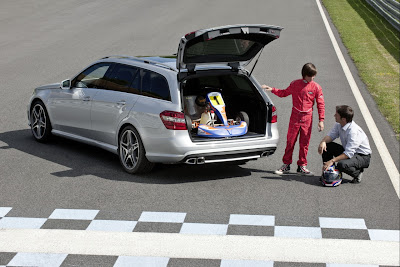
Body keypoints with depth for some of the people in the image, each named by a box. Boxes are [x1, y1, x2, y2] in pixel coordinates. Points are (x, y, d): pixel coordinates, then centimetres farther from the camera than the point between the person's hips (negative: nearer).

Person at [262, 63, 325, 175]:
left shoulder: (316, 87, -3)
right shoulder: (295, 84, 0)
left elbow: (321, 104, 0)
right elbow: (284, 93, 15)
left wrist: (321, 120, -5)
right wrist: (272, 89, 3)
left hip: (307, 118, 0)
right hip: (295, 116, 0)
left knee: (304, 143, 4)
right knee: (290, 141, 2)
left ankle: (302, 166, 14)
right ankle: (286, 165, 11)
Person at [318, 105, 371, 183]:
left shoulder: (354, 131, -32)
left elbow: (349, 153, -34)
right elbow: (331, 135, 0)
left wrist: (332, 161, -36)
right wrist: (323, 142, -24)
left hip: (362, 156, -8)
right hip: (348, 151, 8)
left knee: (342, 164, -35)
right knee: (326, 146, -8)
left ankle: (358, 173, -3)